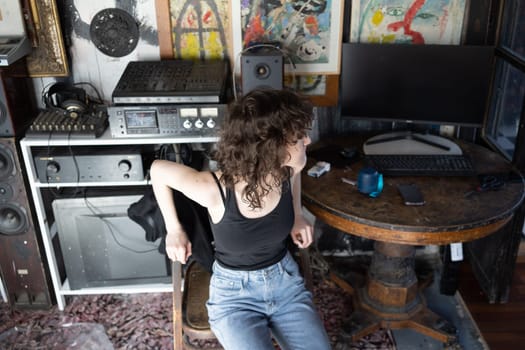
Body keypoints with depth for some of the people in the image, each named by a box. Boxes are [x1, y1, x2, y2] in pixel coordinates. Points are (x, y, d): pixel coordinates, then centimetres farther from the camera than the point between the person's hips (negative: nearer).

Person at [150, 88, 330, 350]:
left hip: (286, 280, 4)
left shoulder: (285, 170, -16)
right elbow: (158, 170, -11)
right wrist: (174, 229, -5)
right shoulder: (215, 189, -28)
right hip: (234, 292, -3)